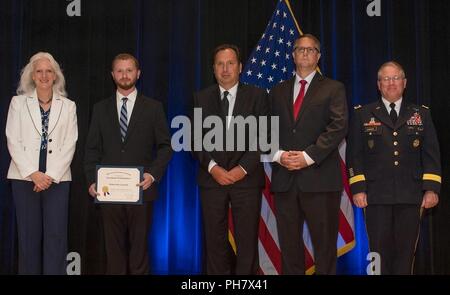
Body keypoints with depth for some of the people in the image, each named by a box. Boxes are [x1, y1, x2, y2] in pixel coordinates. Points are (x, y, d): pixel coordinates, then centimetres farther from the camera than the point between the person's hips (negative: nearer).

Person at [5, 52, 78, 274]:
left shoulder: (68, 106, 8)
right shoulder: (18, 102, 6)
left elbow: (69, 145, 2)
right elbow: (13, 142, 0)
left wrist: (50, 176, -9)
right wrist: (33, 173, -11)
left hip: (57, 178, 0)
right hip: (25, 178, 0)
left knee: (56, 237, -2)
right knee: (29, 237, 4)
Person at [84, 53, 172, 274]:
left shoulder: (153, 108, 6)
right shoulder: (101, 109, 11)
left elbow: (165, 146, 3)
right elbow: (92, 149, 9)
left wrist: (153, 174, -11)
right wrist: (92, 181, -4)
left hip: (141, 189, -1)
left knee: (139, 246, 4)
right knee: (114, 248, 5)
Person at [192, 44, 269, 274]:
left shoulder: (257, 96, 4)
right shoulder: (201, 98, 8)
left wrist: (243, 168, -12)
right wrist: (213, 167, -10)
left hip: (247, 178, -1)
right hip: (211, 178, 1)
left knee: (247, 242, 1)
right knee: (215, 241, 5)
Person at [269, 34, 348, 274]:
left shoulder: (333, 89, 6)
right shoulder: (278, 91, 18)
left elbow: (339, 127, -7)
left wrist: (308, 156, -15)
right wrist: (278, 155, -7)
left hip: (319, 177, -3)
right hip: (284, 178, 3)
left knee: (324, 244, 0)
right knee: (289, 245, 6)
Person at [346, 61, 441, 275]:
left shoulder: (421, 114, 13)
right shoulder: (362, 115, 9)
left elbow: (431, 155, 8)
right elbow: (354, 155, 5)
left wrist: (432, 189, -2)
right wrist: (357, 188, -5)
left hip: (410, 196, 1)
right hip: (376, 195, -1)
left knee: (406, 251, 4)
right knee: (380, 251, 0)